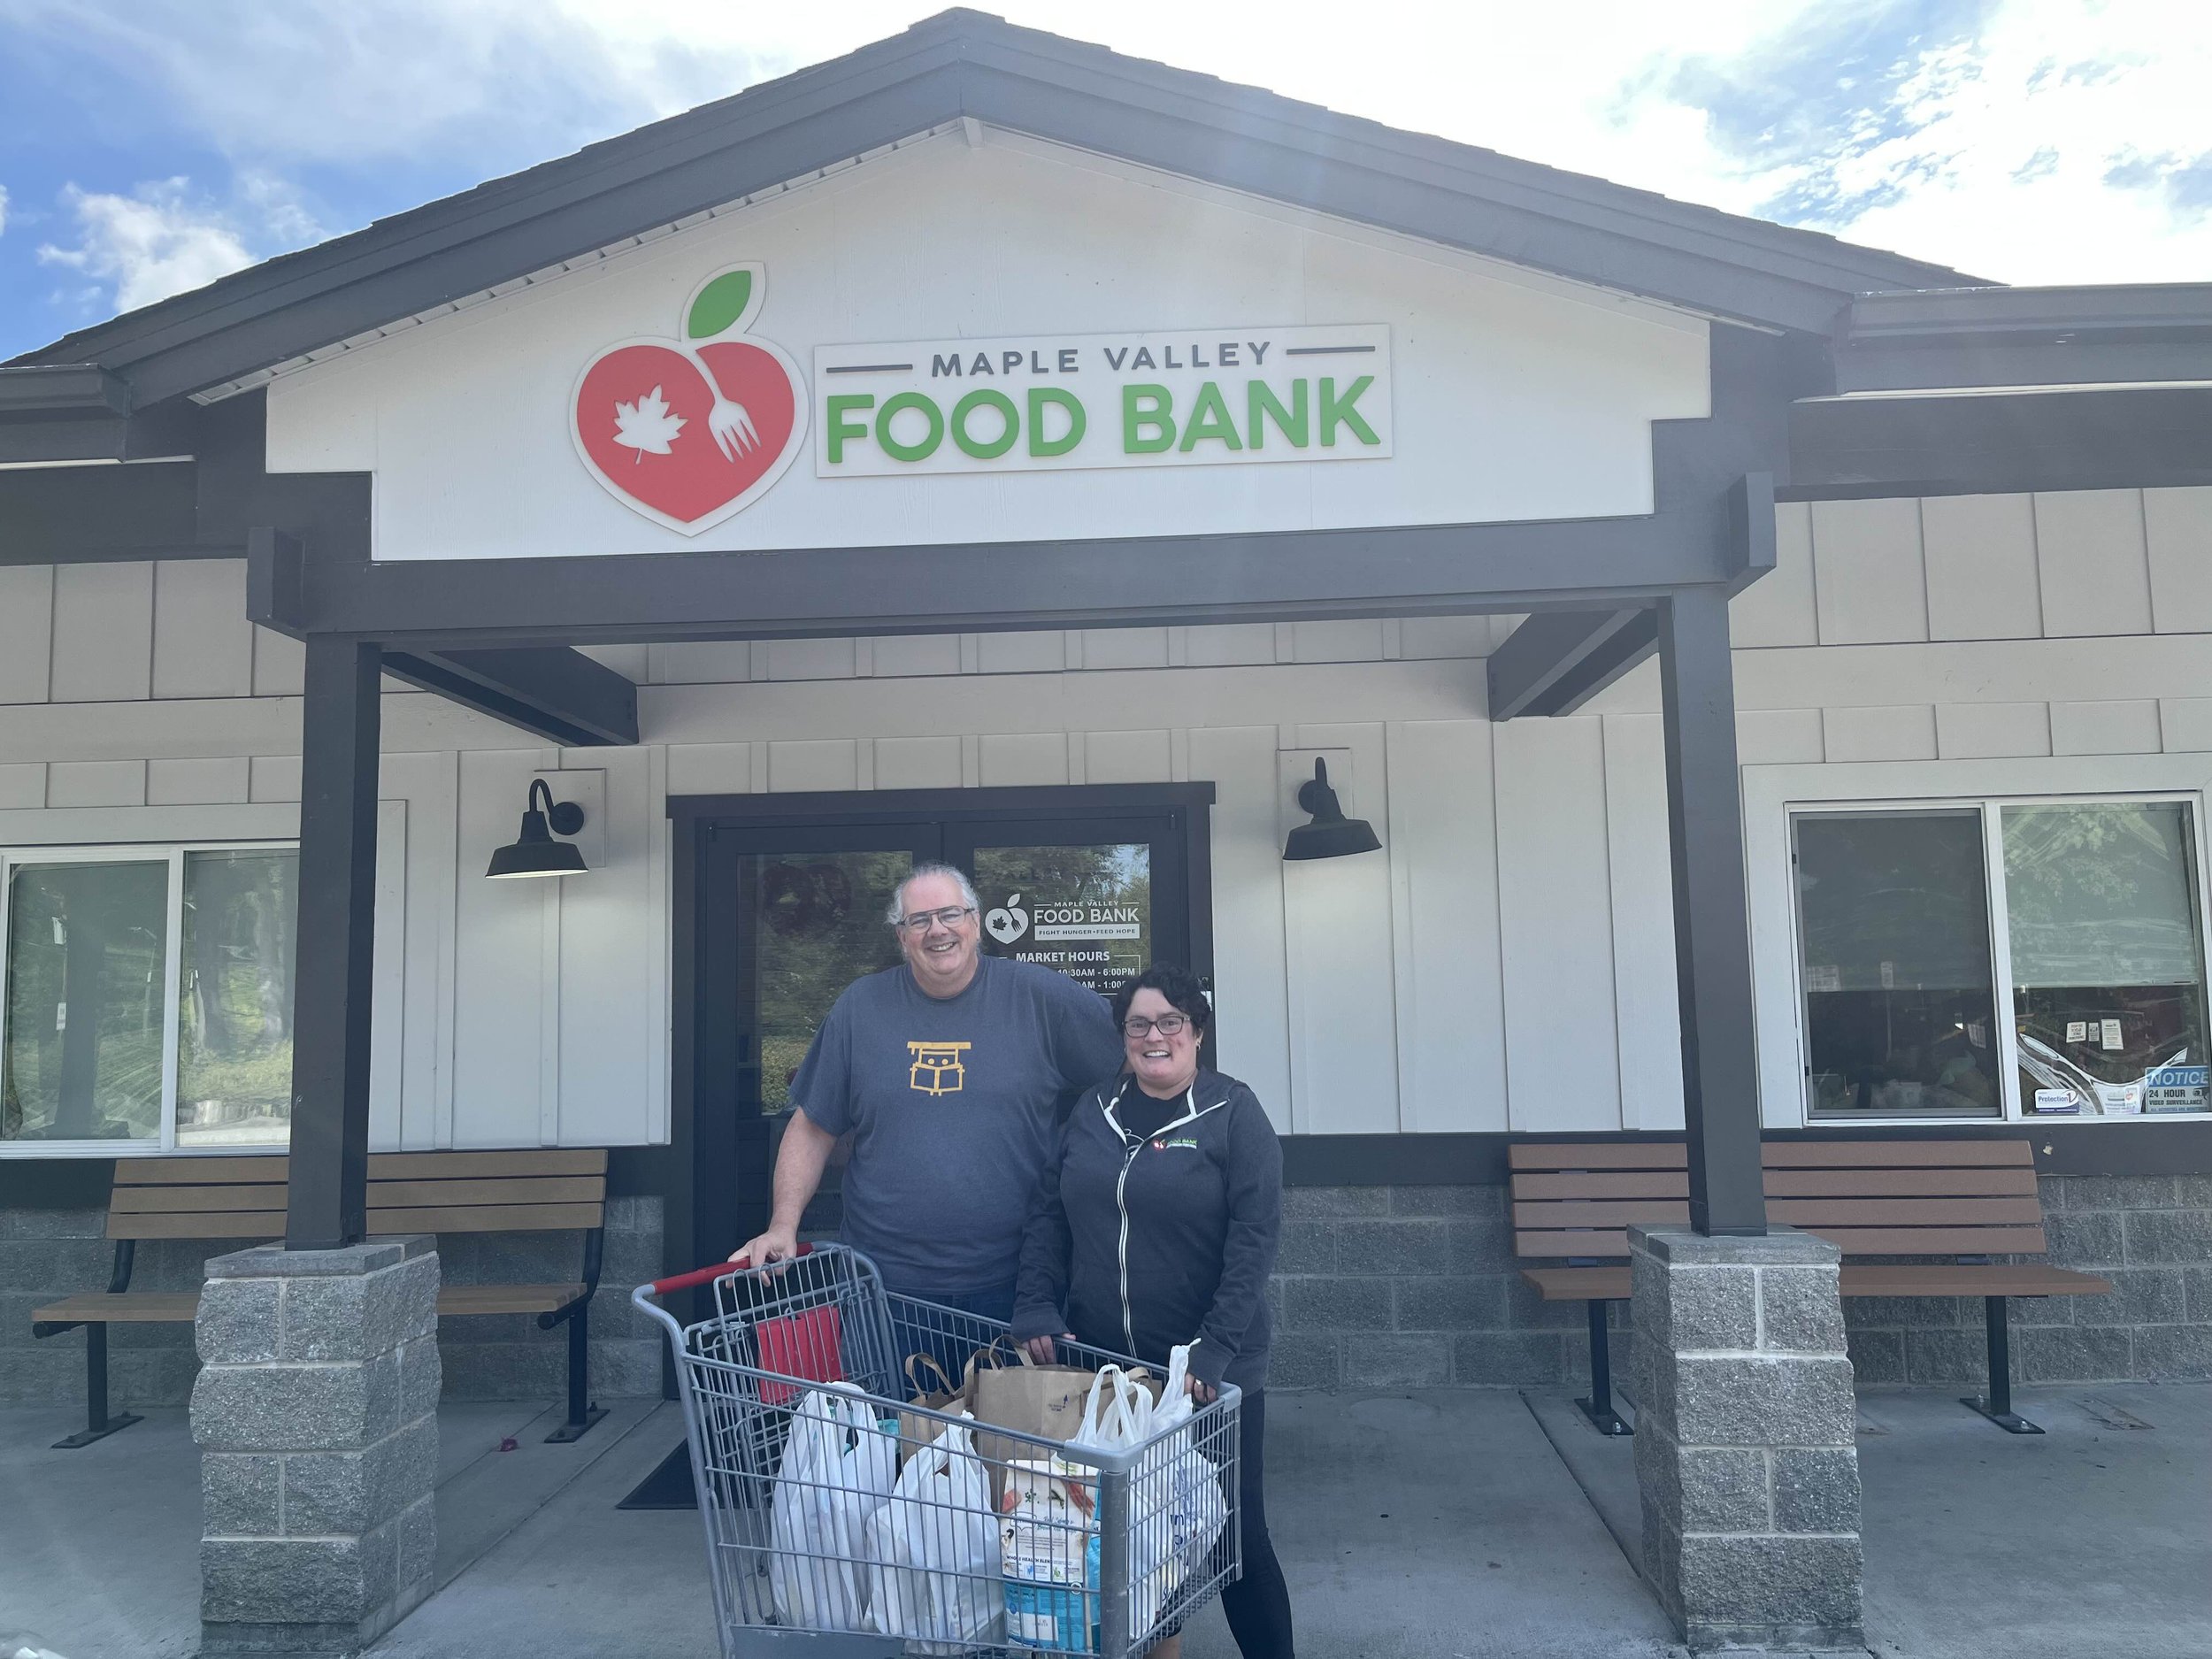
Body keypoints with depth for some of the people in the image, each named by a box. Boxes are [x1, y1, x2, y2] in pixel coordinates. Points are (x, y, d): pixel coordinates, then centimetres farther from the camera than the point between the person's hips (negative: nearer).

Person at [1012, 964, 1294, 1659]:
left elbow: (1253, 1238, -13)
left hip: (1208, 1369, -4)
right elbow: (1049, 1216, 8)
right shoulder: (1093, 1111, 6)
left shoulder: (1233, 1111, -7)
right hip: (1102, 1364, 4)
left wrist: (1215, 1351, -19)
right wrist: (1037, 1310, -5)